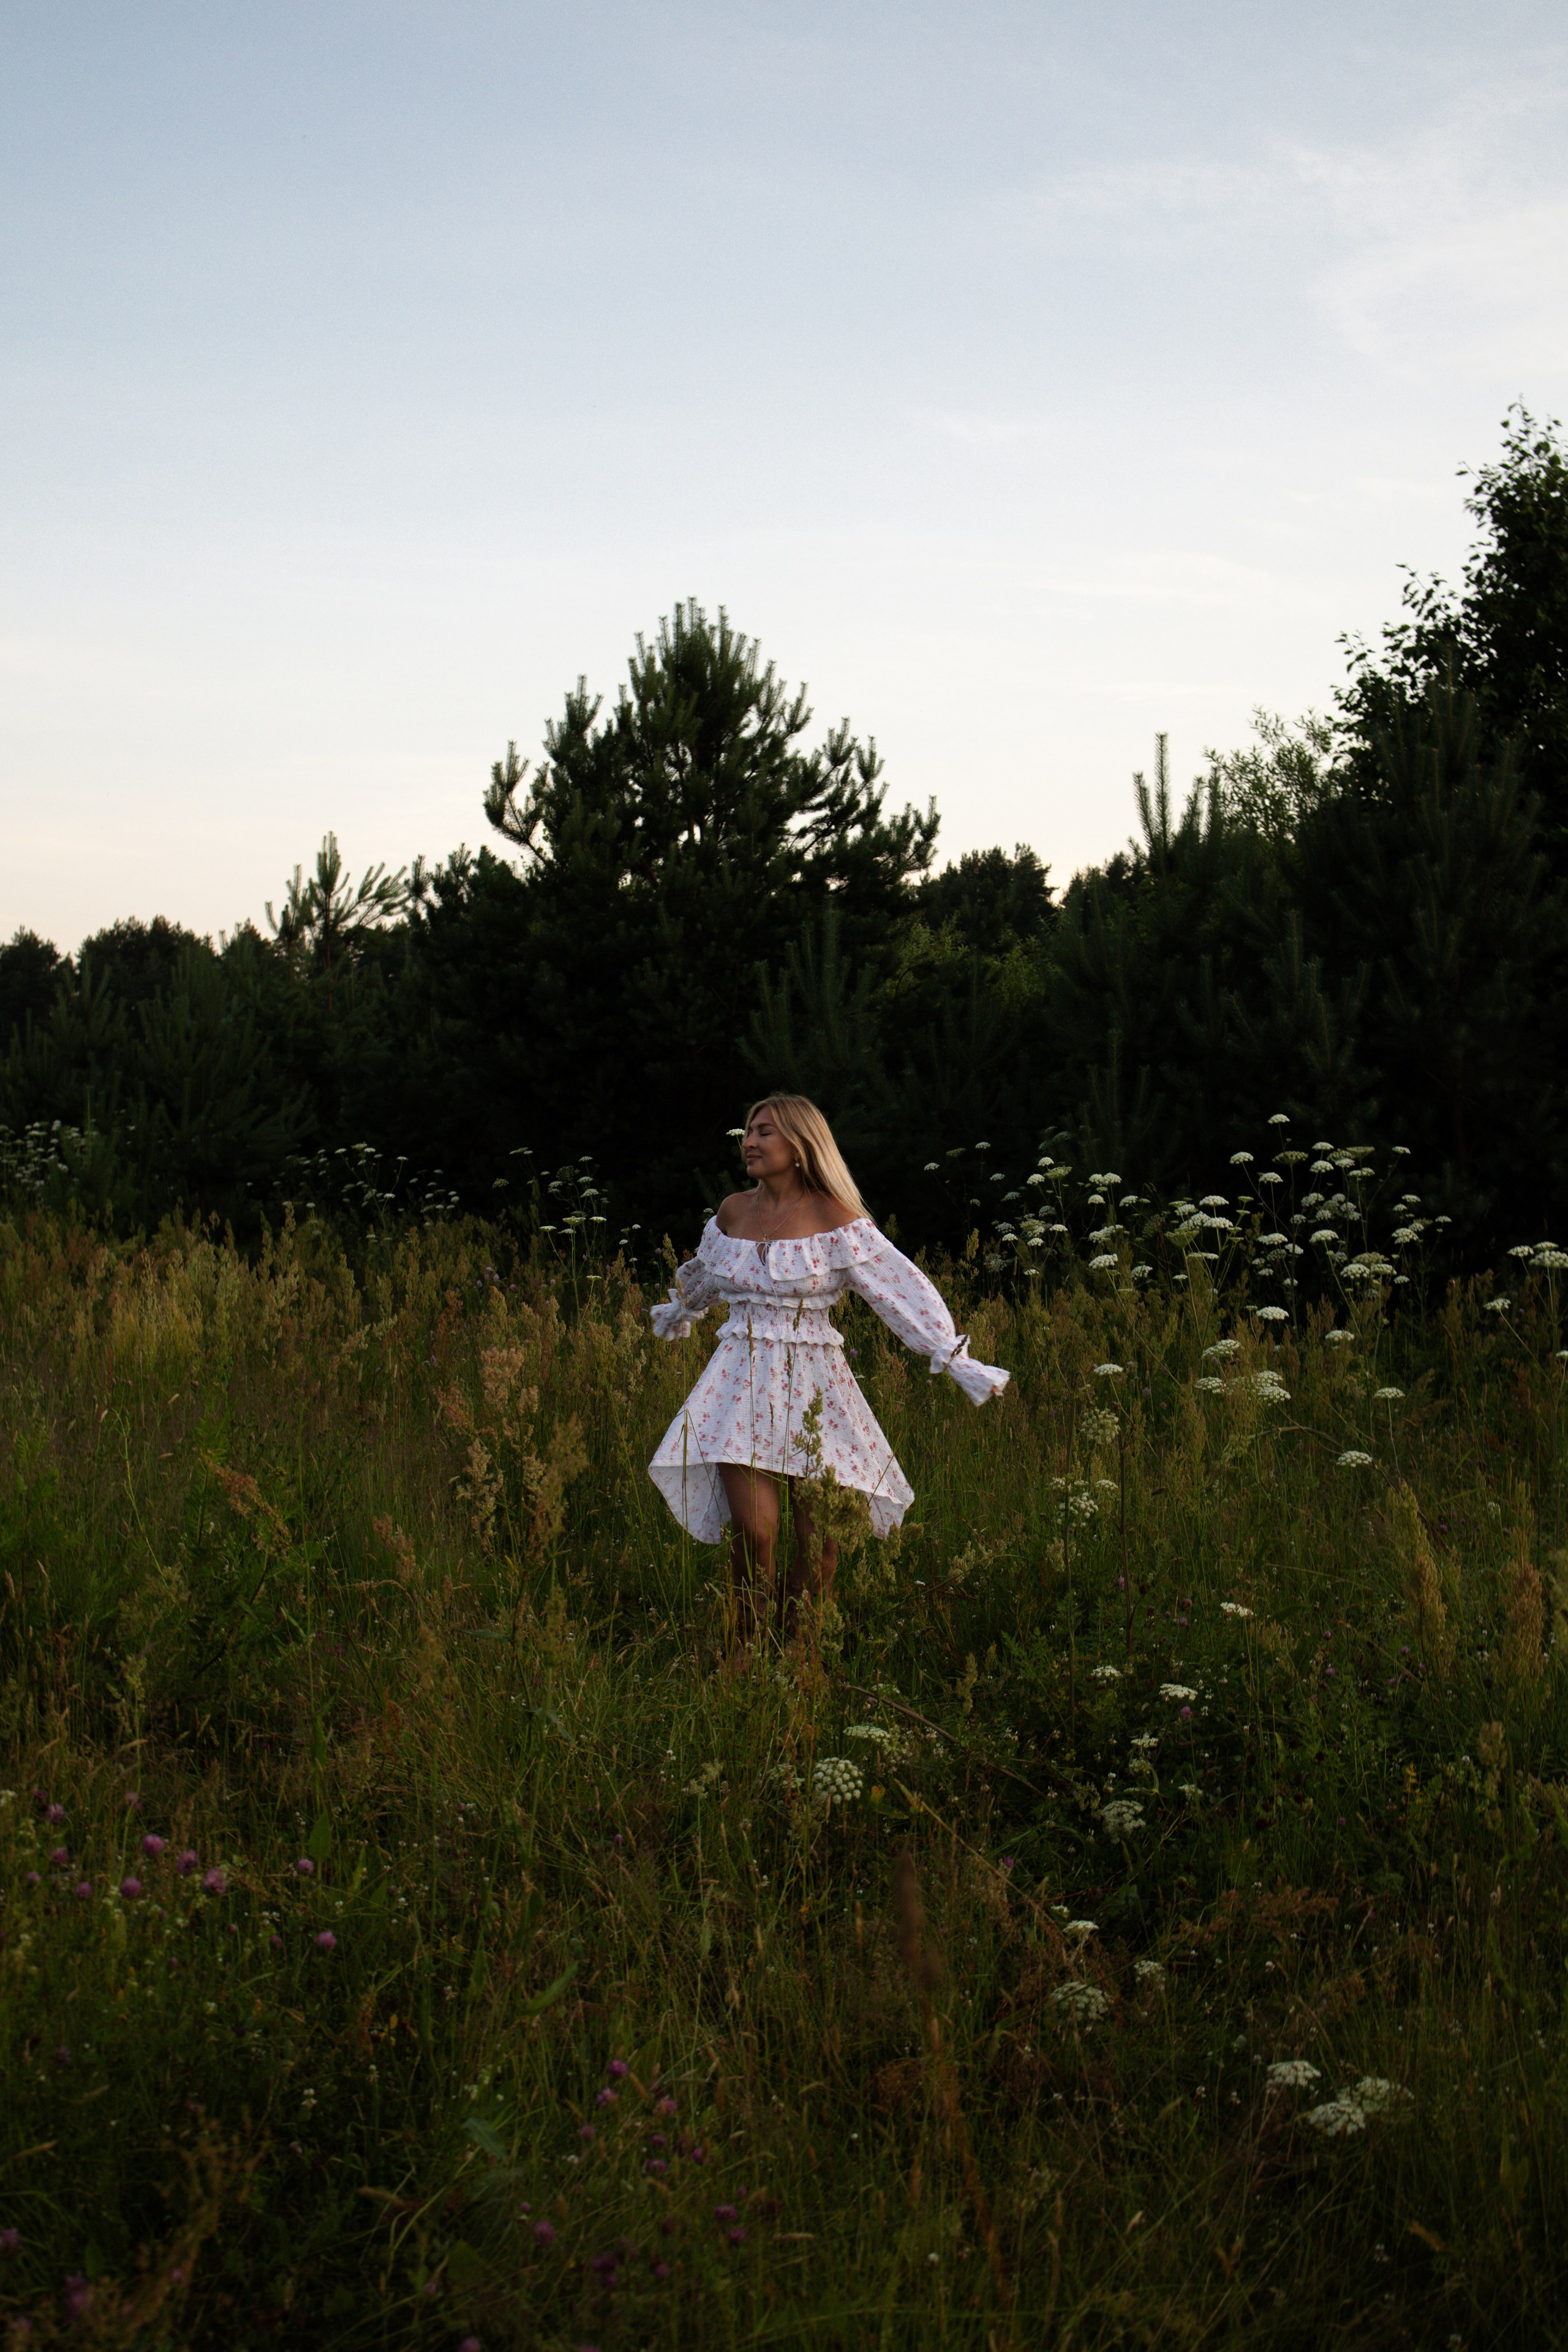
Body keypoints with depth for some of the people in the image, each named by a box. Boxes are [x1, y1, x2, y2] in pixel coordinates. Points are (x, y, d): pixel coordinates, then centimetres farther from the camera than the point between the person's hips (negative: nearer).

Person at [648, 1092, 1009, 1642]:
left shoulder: (834, 1220, -6)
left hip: (811, 1386, -2)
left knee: (819, 1541, -2)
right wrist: (678, 1312, 48)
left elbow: (904, 1289, -8)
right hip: (742, 1381, 2)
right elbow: (702, 1277, 30)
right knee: (753, 1532, -10)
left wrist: (956, 1360, -15)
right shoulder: (732, 1214, 7)